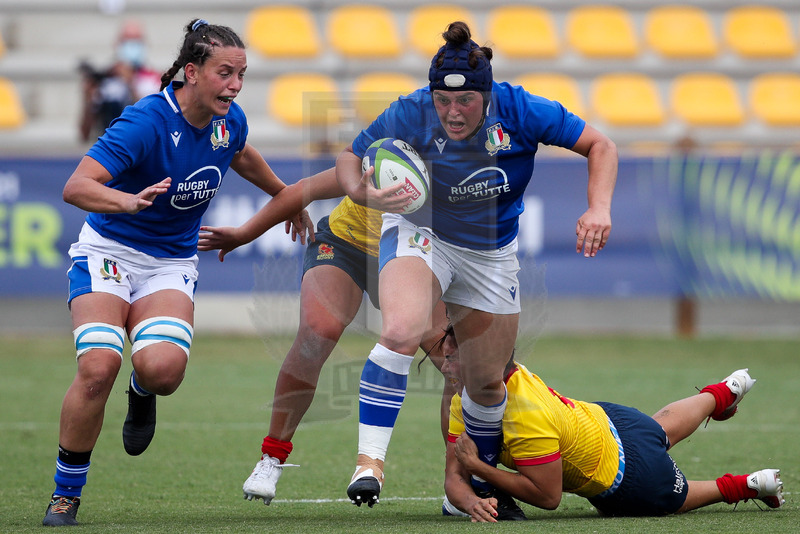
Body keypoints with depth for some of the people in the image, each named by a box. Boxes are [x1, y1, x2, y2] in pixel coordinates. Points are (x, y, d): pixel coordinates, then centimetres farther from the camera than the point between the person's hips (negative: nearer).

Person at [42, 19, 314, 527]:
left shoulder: (231, 121, -3)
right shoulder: (147, 122, -22)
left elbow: (243, 157, 24)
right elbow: (75, 186, -30)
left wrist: (285, 197, 38)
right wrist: (130, 201, -49)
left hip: (172, 263, 4)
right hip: (109, 252, -4)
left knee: (163, 368, -26)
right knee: (99, 365, -26)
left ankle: (142, 392, 14)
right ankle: (66, 496, -7)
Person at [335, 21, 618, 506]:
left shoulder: (518, 111, -22)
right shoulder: (410, 115, -23)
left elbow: (601, 146, -12)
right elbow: (350, 158, -10)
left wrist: (599, 209, -27)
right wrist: (366, 193, -32)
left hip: (492, 253, 2)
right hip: (421, 233, -2)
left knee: (487, 383, 9)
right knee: (401, 332, -32)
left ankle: (478, 485, 34)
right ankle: (370, 460, -29)